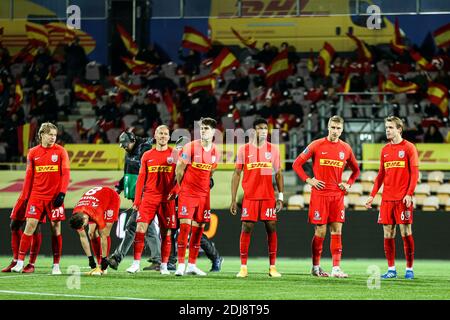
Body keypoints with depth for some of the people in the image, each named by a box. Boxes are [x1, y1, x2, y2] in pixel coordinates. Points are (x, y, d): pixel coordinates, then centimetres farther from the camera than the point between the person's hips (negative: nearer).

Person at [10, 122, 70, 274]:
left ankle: (56, 265, 7)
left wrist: (62, 193, -13)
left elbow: (65, 174, -3)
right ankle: (20, 262, -1)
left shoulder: (60, 151, 0)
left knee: (56, 228, 0)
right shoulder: (33, 153, 6)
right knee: (30, 226, -5)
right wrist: (25, 196, 8)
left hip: (54, 197, -1)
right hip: (36, 196, 1)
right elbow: (29, 176, 11)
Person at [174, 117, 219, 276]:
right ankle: (181, 265, -9)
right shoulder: (191, 147, -9)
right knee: (185, 227, -11)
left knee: (198, 230, 6)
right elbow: (179, 169, -1)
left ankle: (192, 265, 13)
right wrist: (182, 186, 7)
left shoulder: (215, 152, 5)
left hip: (203, 195, 5)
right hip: (187, 194, -5)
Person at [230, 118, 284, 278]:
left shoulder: (273, 149, 7)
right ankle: (243, 267, 0)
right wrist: (233, 200, 0)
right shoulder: (244, 149, 3)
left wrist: (280, 197, 2)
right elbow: (236, 174, 5)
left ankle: (272, 267, 5)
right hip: (249, 197, -1)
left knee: (271, 228, -1)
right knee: (246, 228, -5)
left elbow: (278, 174, 10)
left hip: (268, 197, 1)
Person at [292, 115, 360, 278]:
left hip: (337, 195, 3)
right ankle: (316, 267, 11)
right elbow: (297, 164, 1)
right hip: (319, 194, -3)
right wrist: (309, 180, -7)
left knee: (337, 231, -2)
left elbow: (356, 170, 22)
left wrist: (348, 184, 7)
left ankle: (336, 268, -3)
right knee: (320, 232, -1)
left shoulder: (345, 148, 7)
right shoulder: (316, 145, -2)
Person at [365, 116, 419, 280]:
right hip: (386, 198, 5)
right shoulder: (385, 150, 14)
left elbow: (414, 173, -6)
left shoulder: (408, 147, -2)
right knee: (388, 234, 3)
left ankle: (409, 269, 2)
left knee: (406, 232, -4)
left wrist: (409, 194, -15)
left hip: (402, 198, -5)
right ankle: (391, 269, 8)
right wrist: (372, 195, 11)